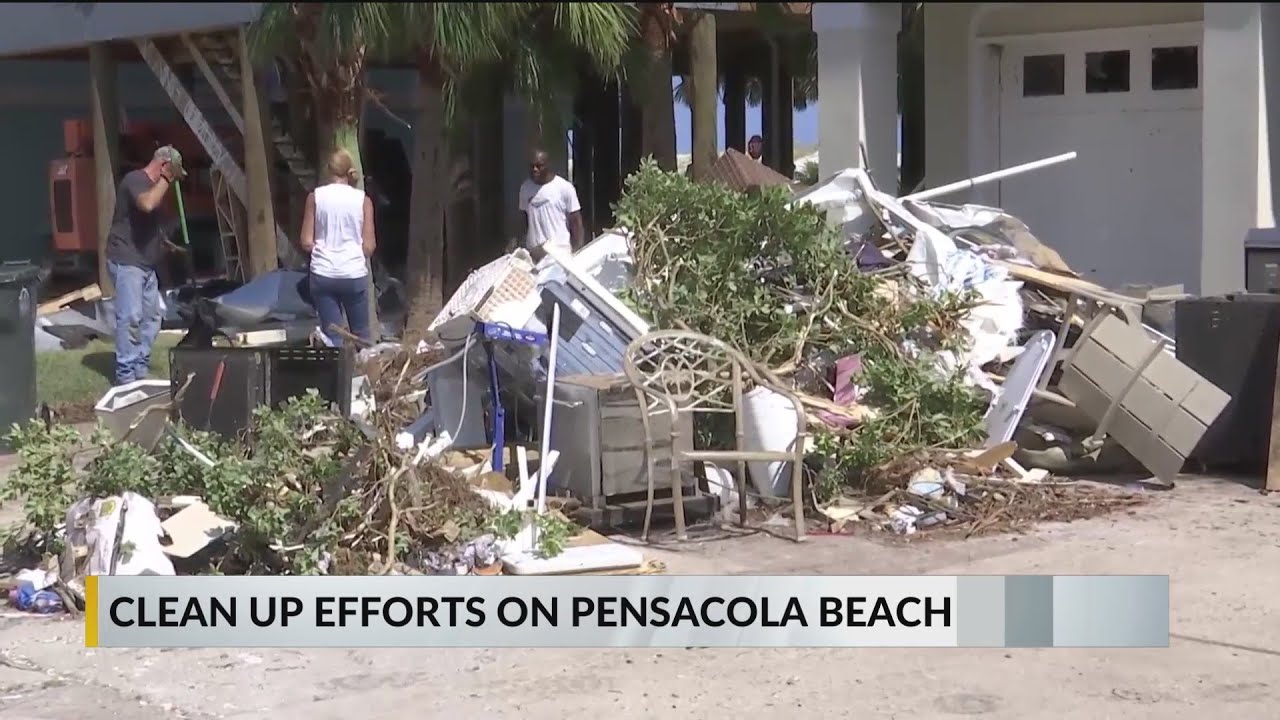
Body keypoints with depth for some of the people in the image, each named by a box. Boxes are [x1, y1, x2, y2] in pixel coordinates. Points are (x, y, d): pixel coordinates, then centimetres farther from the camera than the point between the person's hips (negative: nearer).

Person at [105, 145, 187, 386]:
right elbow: (147, 204, -33)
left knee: (151, 317, 10)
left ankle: (141, 370, 16)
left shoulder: (152, 185, 19)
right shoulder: (135, 180, -12)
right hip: (126, 261, -10)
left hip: (146, 264, 10)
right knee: (130, 317, -11)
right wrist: (165, 179, -20)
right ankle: (125, 375, -9)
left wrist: (168, 244, 18)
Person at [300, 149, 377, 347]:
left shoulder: (315, 197, -1)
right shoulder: (362, 200, -1)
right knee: (361, 333, 14)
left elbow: (307, 243, -1)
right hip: (354, 273, 0)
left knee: (332, 335, 5)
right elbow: (369, 246, -3)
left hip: (323, 273, 0)